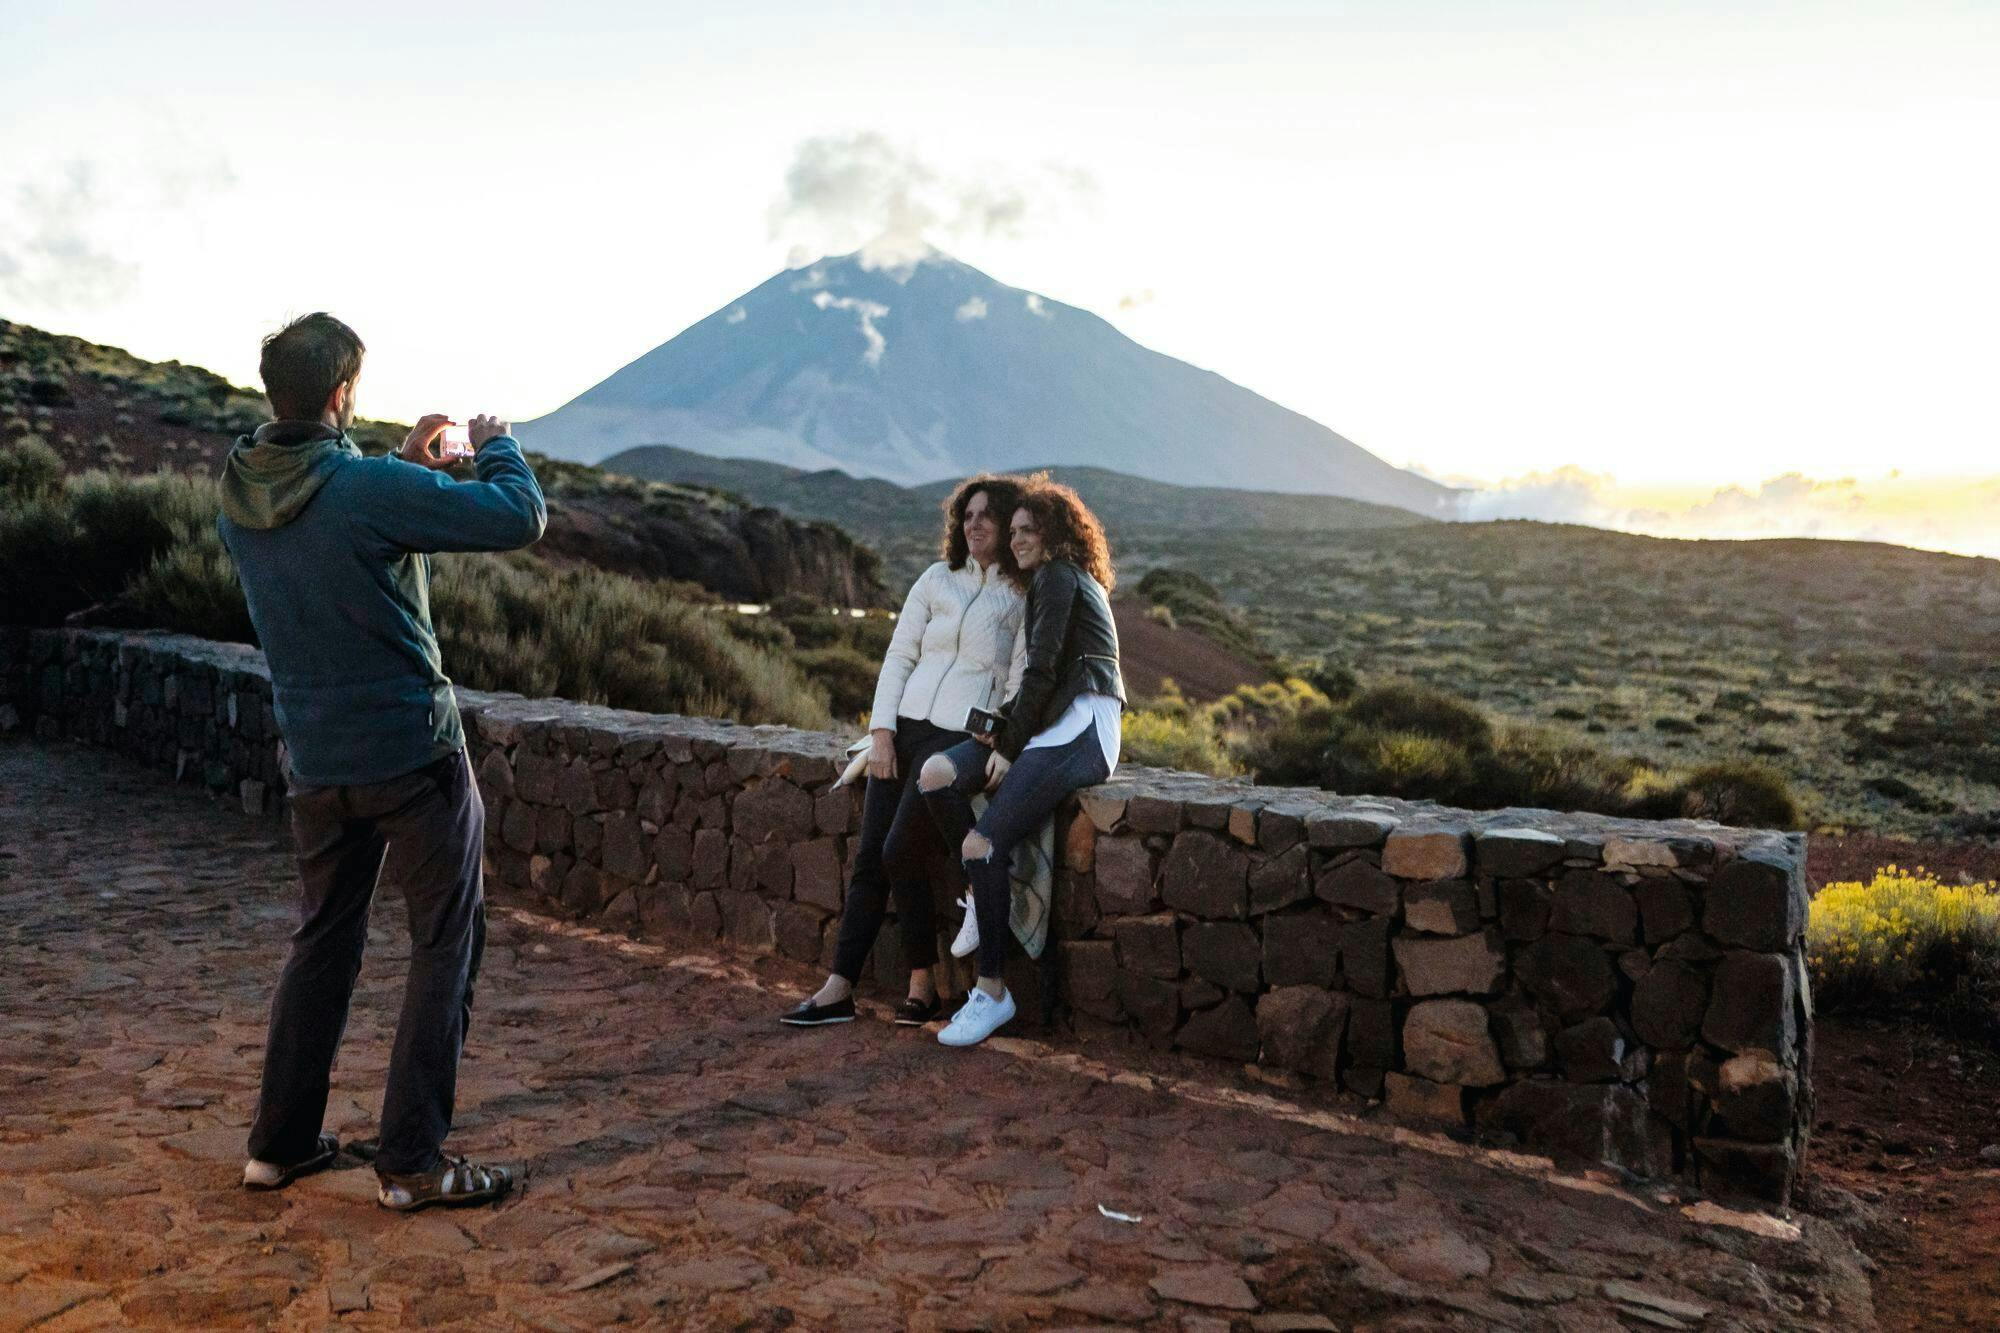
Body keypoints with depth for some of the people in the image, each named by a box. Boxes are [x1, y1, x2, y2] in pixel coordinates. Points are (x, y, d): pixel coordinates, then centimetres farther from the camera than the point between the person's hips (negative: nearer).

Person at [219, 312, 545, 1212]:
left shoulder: (240, 494, 2)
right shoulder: (369, 489, -21)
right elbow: (520, 516, -18)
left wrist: (409, 464, 18)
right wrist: (494, 446, 1)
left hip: (314, 758, 7)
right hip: (412, 750, -7)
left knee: (324, 938, 20)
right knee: (445, 945, 4)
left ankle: (279, 1141, 28)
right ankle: (411, 1161, 7)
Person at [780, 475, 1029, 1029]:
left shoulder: (1027, 599, 2)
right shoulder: (937, 579, 13)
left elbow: (1022, 682, -3)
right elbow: (898, 656, 10)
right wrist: (881, 731, 0)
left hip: (963, 737, -4)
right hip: (904, 727, 5)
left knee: (900, 854, -13)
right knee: (868, 857, 0)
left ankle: (922, 984, 4)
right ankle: (839, 988, 4)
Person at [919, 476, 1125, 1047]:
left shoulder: (1058, 577, -2)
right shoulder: (1067, 581, 28)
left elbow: (1043, 670, -10)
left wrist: (1009, 745, -7)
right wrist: (1001, 724, 12)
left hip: (1079, 729, -9)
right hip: (1052, 726, 9)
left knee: (981, 845, -18)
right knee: (935, 775, -11)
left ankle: (992, 993, -8)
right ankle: (991, 889, 0)